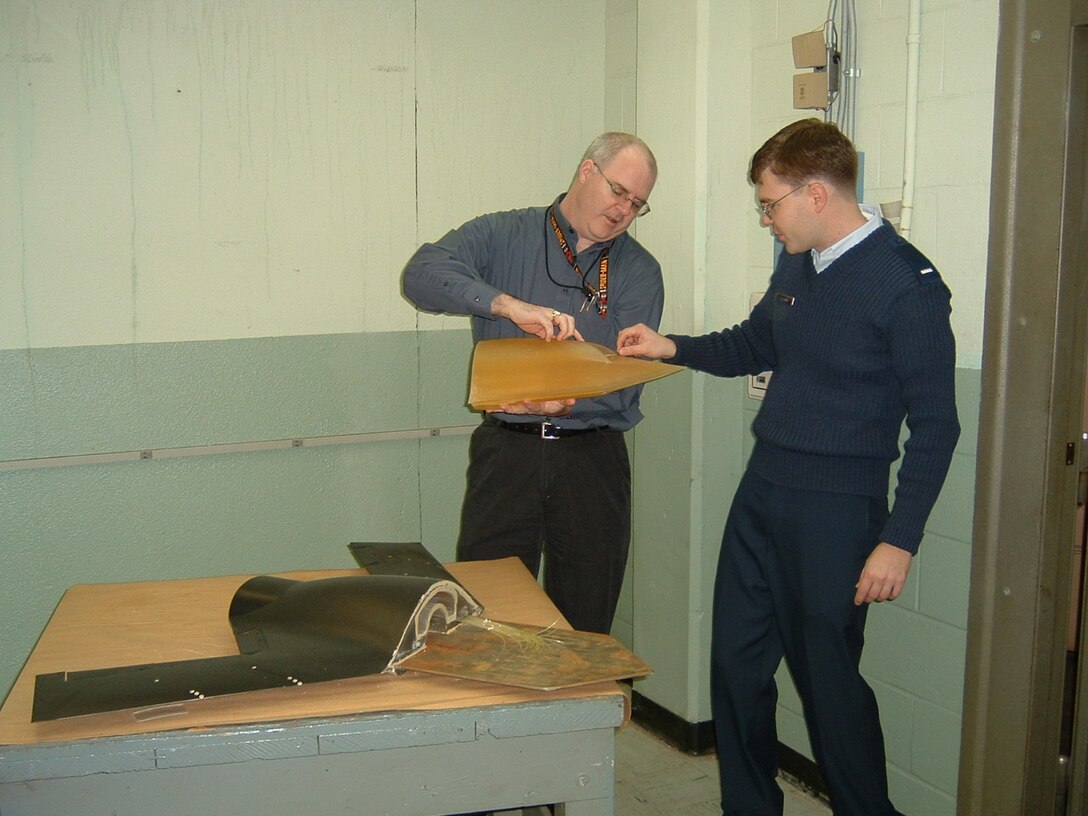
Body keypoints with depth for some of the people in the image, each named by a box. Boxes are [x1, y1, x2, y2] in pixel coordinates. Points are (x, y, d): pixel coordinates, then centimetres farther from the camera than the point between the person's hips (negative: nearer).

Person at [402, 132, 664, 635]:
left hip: (592, 460, 2)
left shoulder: (639, 271, 7)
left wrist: (562, 404, -24)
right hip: (506, 454, -1)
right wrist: (509, 305, -30)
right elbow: (423, 273, -15)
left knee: (584, 630, 10)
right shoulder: (504, 235, 3)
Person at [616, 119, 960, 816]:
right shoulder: (797, 265, 8)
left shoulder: (907, 283, -14)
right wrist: (673, 348, 10)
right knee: (736, 663, 13)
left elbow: (935, 424, -13)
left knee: (828, 676, 4)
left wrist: (900, 540, -16)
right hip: (762, 494, 7)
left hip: (838, 509, -7)